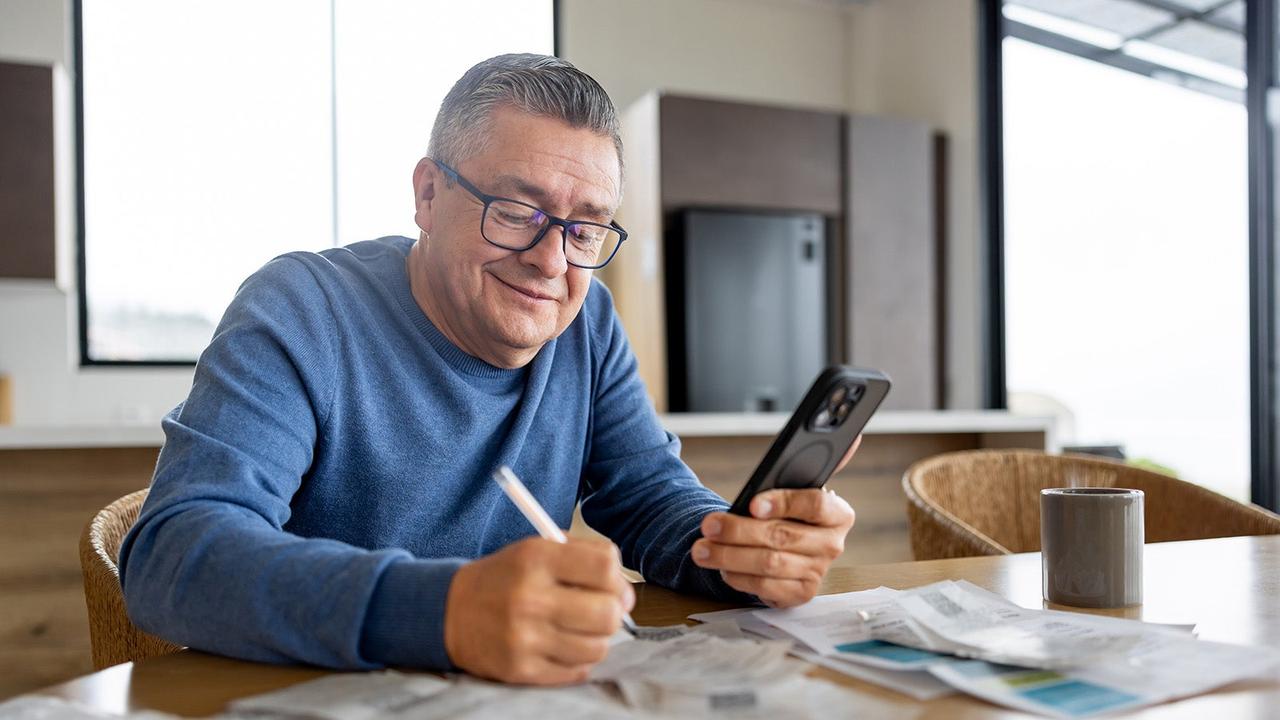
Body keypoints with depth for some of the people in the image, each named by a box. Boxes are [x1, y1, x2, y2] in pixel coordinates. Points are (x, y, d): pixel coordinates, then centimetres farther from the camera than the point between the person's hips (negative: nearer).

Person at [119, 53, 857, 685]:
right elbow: (172, 553, -25)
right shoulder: (301, 313, -14)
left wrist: (742, 550, -18)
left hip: (515, 688, 5)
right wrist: (440, 610, -41)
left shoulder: (587, 324, 2)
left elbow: (653, 498, 5)